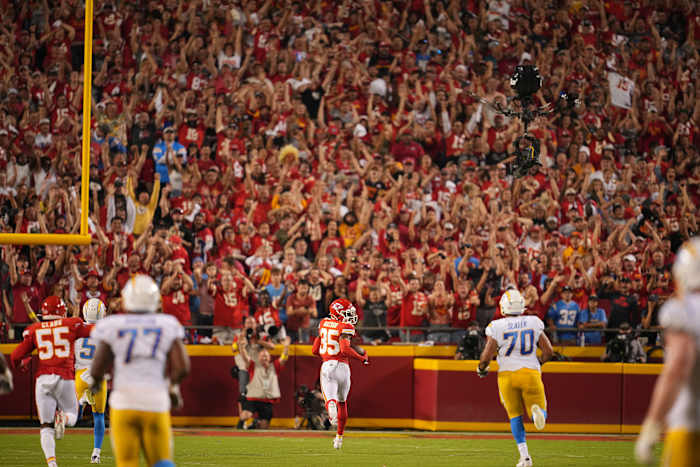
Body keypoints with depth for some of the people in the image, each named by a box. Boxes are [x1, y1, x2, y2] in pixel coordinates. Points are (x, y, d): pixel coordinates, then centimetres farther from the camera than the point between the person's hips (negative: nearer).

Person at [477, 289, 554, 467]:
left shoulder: (497, 327, -5)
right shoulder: (533, 323, 4)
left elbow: (486, 356, -8)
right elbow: (548, 351, 5)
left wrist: (481, 369, 14)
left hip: (507, 374, -1)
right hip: (530, 372, 1)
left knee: (515, 417, 14)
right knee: (540, 416, 10)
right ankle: (537, 412, -30)